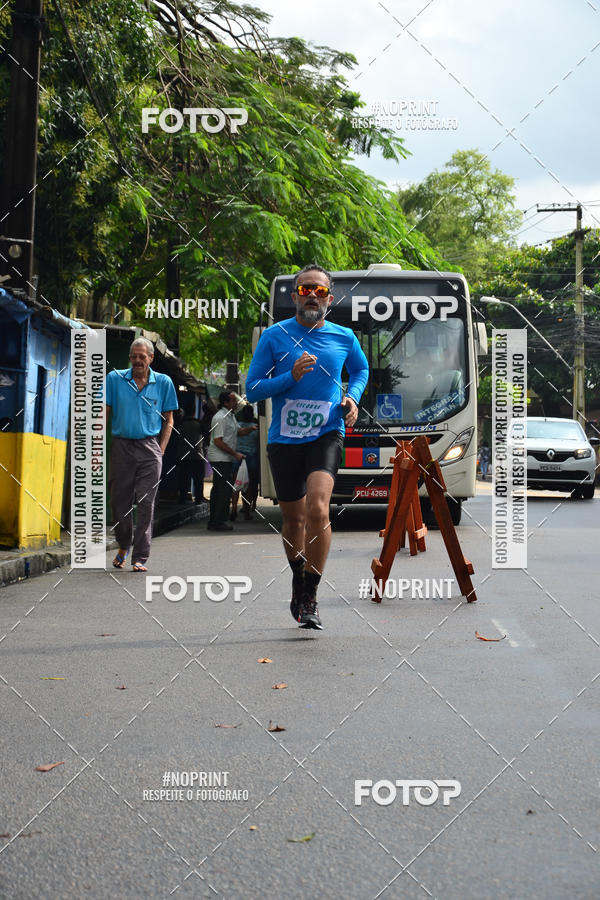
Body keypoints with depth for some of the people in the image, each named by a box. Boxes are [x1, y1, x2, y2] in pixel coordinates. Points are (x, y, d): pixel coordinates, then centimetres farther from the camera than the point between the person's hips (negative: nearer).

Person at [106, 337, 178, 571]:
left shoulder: (163, 382, 6)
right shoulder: (115, 379, 6)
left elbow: (168, 420, 11)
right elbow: (104, 414, 8)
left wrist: (161, 450, 0)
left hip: (149, 448, -1)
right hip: (121, 446, 1)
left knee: (145, 503, -6)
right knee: (119, 501, 4)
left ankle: (140, 557, -1)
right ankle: (124, 546, 30)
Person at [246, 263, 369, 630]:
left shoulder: (344, 337, 4)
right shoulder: (274, 336, 0)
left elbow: (361, 370, 25)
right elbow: (253, 389, -1)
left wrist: (352, 398, 5)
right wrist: (291, 376, -16)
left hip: (326, 434, -1)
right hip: (284, 438, 1)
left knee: (317, 508, -23)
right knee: (294, 518, 13)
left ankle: (310, 598, -14)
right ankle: (298, 582, 41)